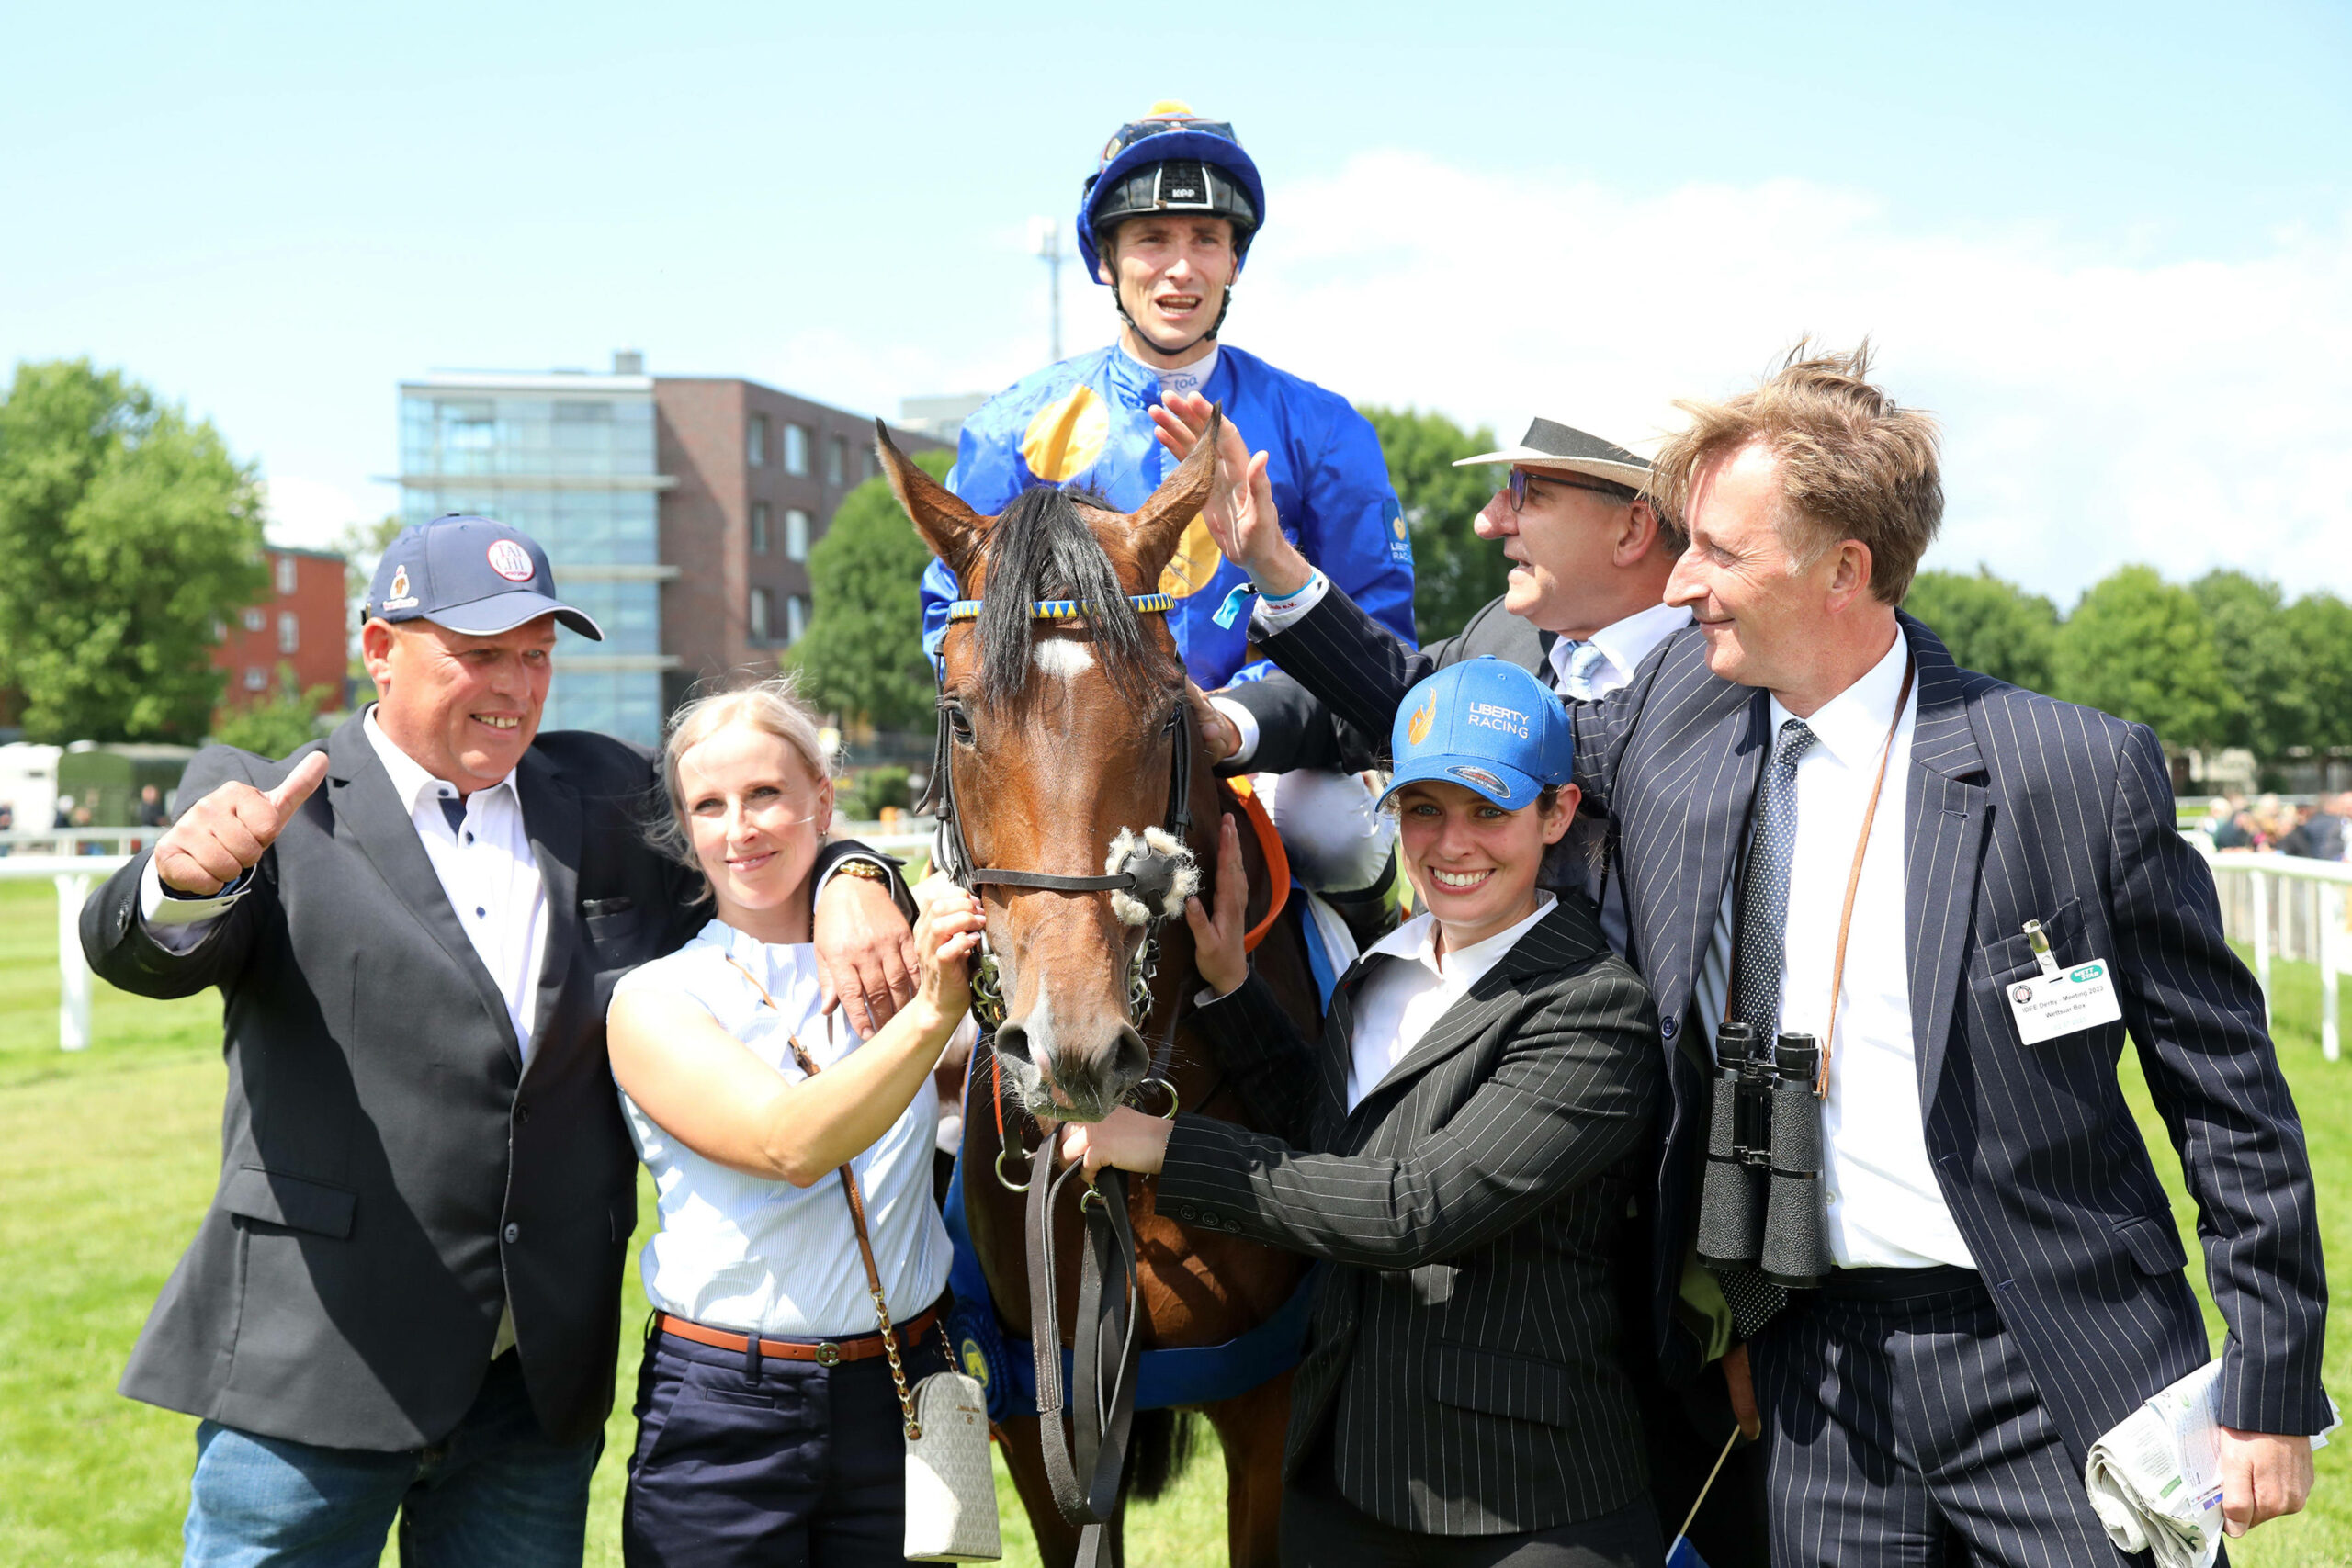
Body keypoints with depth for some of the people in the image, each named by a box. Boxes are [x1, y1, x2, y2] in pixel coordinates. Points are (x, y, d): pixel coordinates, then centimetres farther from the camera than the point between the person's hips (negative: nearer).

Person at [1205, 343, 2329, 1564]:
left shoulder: (2083, 771, -11)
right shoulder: (1676, 710, 2)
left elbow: (2228, 1091, -6)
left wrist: (2268, 1391, -6)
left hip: (2049, 1371, -4)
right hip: (1817, 1375, 4)